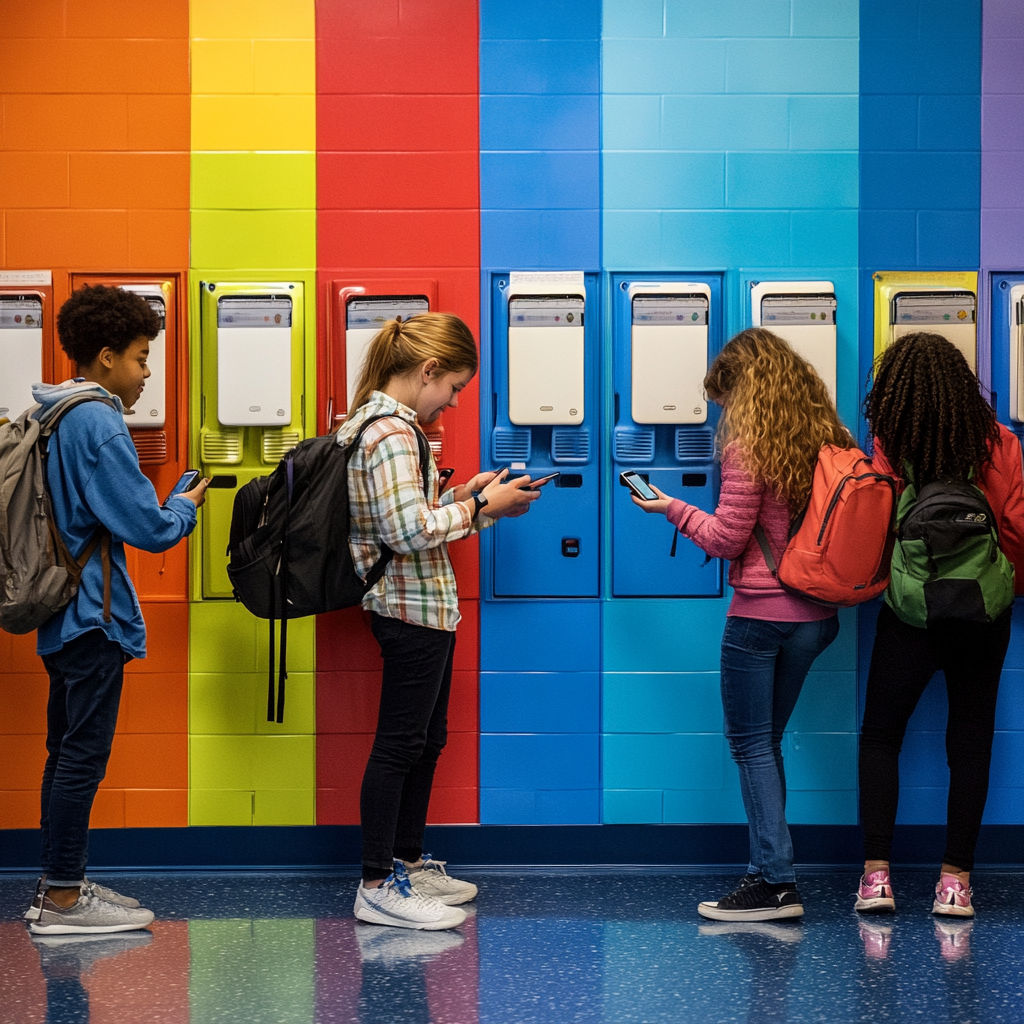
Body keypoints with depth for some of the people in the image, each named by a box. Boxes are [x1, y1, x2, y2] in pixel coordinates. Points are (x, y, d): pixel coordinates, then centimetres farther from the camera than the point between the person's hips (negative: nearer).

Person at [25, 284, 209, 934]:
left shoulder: (56, 418, 12)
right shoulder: (98, 423, -17)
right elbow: (149, 528, -18)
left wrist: (164, 506, 14)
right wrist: (188, 505, 0)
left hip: (63, 612, 10)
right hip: (94, 614, -10)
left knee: (67, 752, 15)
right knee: (83, 756, -4)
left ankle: (60, 883, 22)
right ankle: (62, 901, 1)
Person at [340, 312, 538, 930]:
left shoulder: (382, 422, 13)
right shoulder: (390, 431, -20)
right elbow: (408, 532, -26)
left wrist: (462, 495, 8)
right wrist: (482, 506, -16)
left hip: (424, 605, 11)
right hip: (412, 607, -11)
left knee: (427, 738, 17)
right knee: (401, 741, -5)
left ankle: (409, 862, 27)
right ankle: (378, 886, 1)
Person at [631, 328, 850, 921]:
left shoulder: (748, 446, -13)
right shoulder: (830, 441, 6)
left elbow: (726, 540, -11)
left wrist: (676, 510, 2)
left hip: (760, 615, -7)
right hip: (816, 616, 7)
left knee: (752, 744, 1)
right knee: (766, 741, 16)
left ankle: (777, 882, -3)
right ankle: (769, 870, 18)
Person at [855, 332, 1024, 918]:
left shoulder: (888, 454, -12)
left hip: (911, 616, -2)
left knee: (881, 736, 11)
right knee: (971, 741, 10)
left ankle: (877, 873, 6)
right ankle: (957, 880, 11)